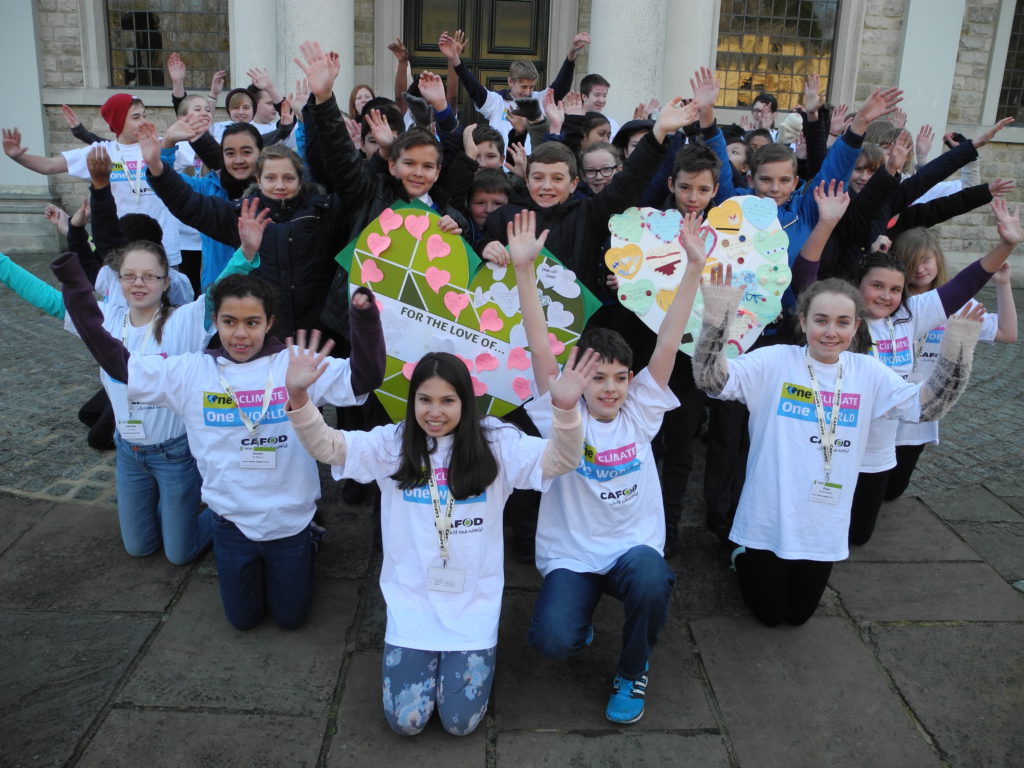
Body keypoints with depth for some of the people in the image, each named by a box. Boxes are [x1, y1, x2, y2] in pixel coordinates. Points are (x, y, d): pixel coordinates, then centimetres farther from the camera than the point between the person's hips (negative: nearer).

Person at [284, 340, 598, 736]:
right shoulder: (391, 444, -4)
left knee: (461, 721, 0)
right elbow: (327, 446, -11)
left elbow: (557, 460, -19)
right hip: (411, 598, 1)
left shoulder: (496, 444, -8)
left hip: (474, 600, -1)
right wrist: (298, 396, -31)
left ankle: (461, 654, 31)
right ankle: (424, 655, 31)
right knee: (405, 720, 1)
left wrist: (564, 409, -40)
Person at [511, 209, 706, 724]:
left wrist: (694, 268, -16)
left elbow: (668, 343, -9)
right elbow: (540, 347, -17)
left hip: (633, 547, 2)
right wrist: (524, 270, -27)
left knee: (650, 578, -34)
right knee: (554, 641, -25)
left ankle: (632, 671, -1)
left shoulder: (640, 411, 0)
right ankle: (580, 613, 16)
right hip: (570, 555, -1)